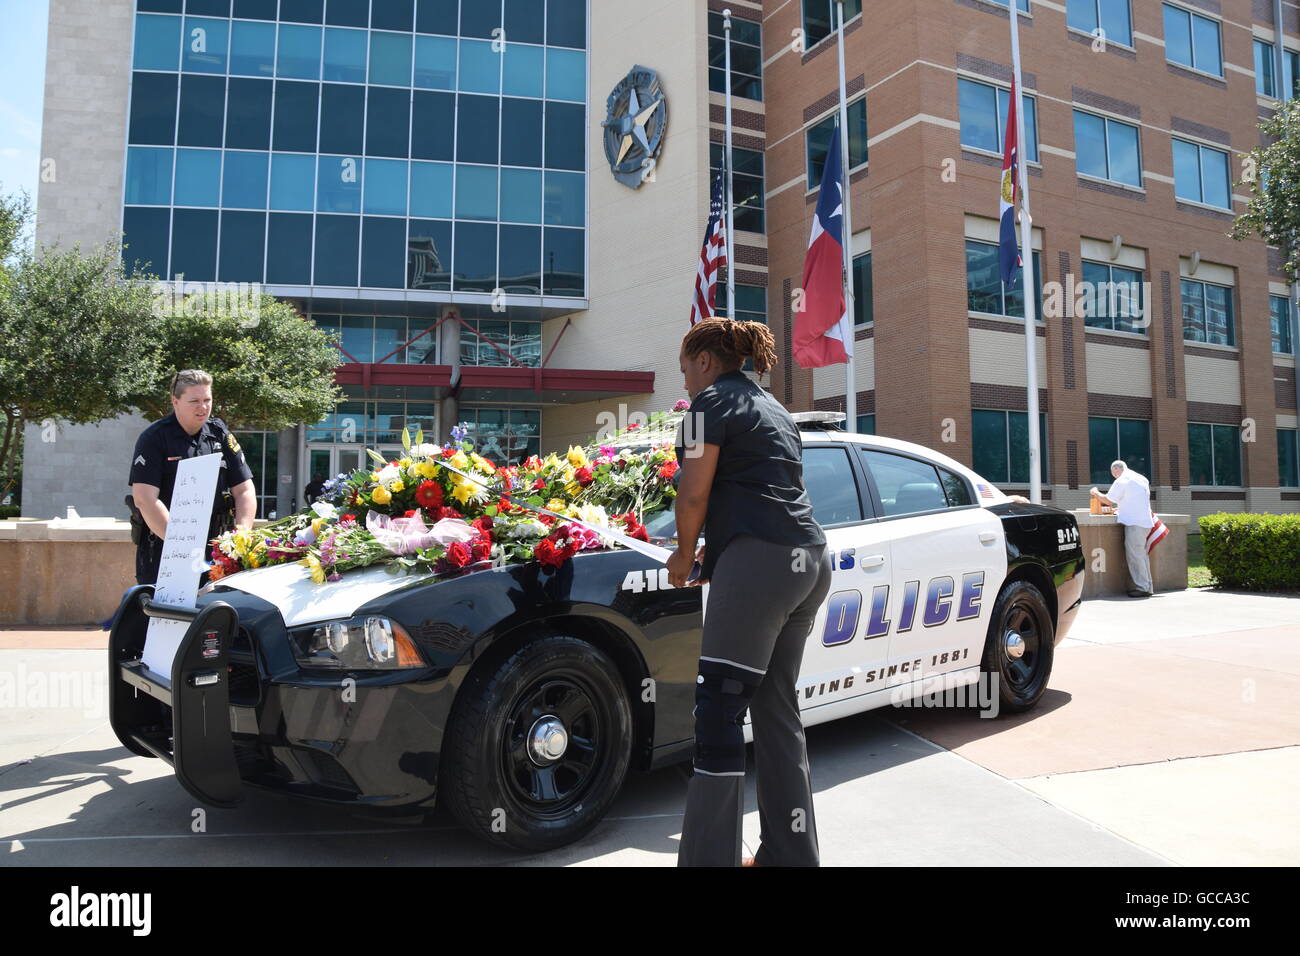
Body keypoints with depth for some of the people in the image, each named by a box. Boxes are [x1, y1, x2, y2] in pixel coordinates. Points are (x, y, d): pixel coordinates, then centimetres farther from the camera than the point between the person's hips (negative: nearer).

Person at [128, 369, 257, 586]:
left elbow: (244, 491, 7)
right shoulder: (153, 438, -5)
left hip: (212, 550, 4)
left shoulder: (220, 435, 8)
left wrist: (242, 533, -10)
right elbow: (144, 499, -14)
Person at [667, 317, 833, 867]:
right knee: (777, 708, 13)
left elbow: (695, 493, -5)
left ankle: (708, 857, -7)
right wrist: (715, 551, 27)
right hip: (810, 560, 9)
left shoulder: (712, 401, 1)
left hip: (760, 561, -9)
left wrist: (685, 555, 10)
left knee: (718, 712, -8)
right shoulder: (773, 408, 26)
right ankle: (790, 854, 19)